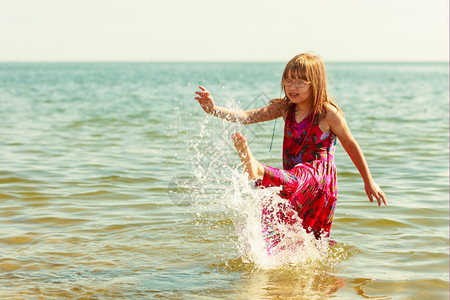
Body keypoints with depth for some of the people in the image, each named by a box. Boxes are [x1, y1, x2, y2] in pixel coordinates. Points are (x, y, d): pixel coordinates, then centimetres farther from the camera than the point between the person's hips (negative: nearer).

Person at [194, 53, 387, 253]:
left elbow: (351, 145, 3)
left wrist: (369, 181, 7)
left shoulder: (328, 113, -6)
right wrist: (215, 110, -18)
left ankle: (258, 171, -67)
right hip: (294, 175, 7)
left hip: (319, 175, -7)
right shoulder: (284, 108, 8)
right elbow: (248, 116, -2)